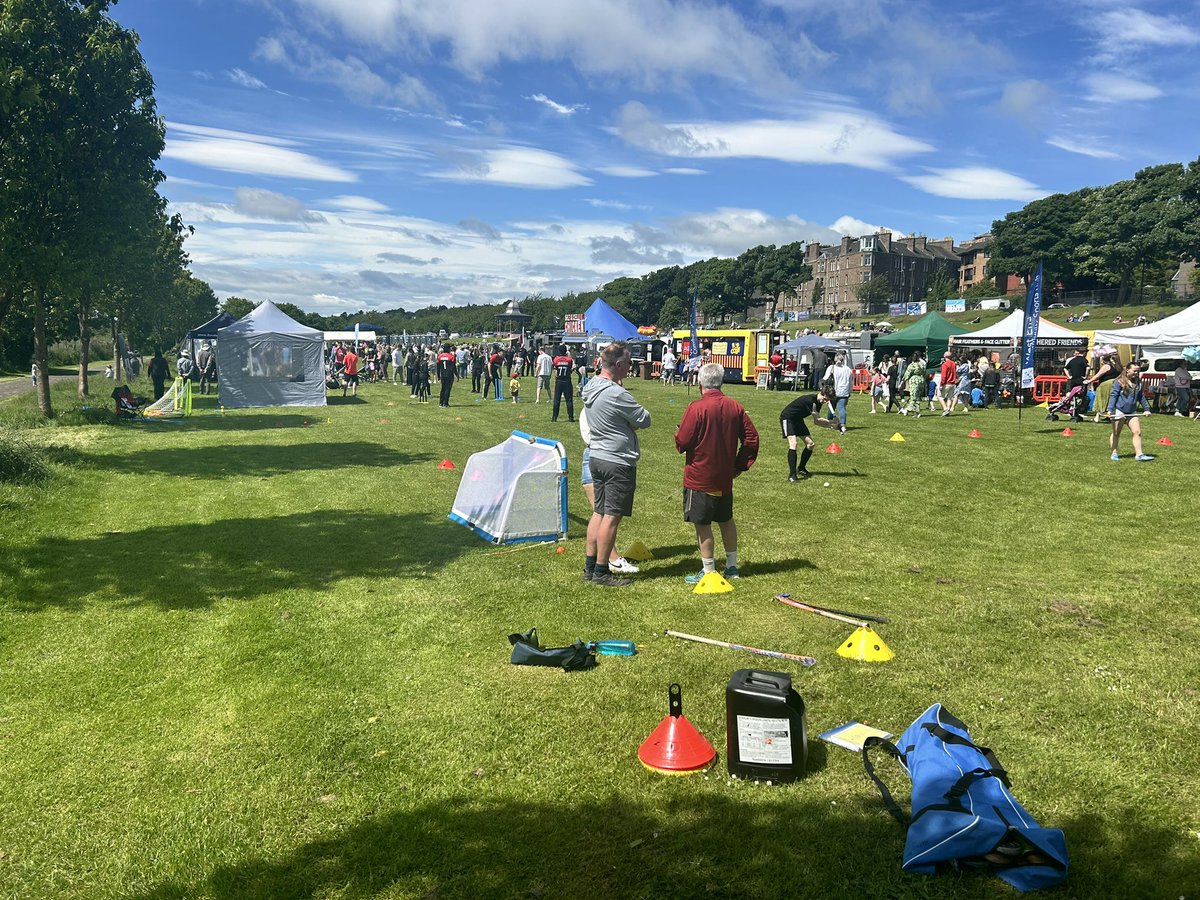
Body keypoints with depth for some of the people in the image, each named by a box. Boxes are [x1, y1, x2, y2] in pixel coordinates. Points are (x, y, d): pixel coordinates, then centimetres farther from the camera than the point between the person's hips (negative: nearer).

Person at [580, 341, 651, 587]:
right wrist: (631, 421, 4)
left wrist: (626, 423, -1)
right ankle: (601, 572, 7)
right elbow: (645, 420, -14)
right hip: (619, 462, -9)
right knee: (612, 517, -1)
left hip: (598, 457, 9)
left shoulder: (591, 387, 6)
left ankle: (590, 566, 22)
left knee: (599, 513, 16)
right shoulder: (616, 394, -22)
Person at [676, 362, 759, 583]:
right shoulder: (735, 407, 1)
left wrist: (678, 434, 6)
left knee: (702, 524, 3)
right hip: (725, 477, 7)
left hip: (699, 478, -6)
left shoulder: (696, 408, -17)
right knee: (726, 519, 20)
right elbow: (751, 438, 3)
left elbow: (682, 442, -17)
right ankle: (732, 566, 30)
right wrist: (740, 465, 10)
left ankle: (708, 571, 10)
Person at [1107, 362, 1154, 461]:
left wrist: (1146, 409, 18)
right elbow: (1113, 395, -10)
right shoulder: (1119, 381, -7)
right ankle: (1114, 453, 15)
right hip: (1119, 411, -5)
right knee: (1116, 433, 5)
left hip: (1132, 412, 5)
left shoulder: (1138, 382, 11)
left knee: (1137, 432, -3)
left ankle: (1139, 454, -2)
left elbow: (1141, 397, 21)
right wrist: (1110, 409, -19)